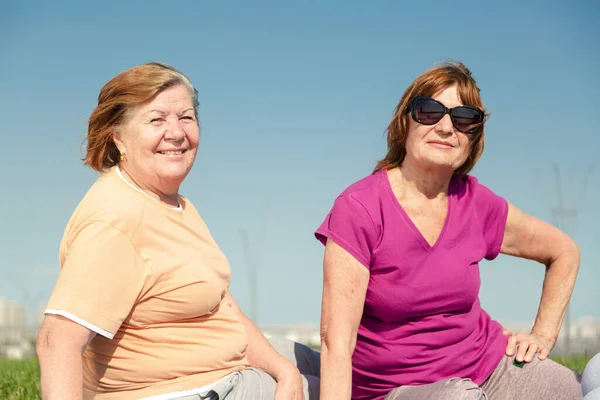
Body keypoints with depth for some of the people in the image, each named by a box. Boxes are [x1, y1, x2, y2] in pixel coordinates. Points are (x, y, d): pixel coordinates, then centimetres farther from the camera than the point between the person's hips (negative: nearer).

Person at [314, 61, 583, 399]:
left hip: (491, 364, 4)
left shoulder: (476, 203, 0)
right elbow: (337, 341, -21)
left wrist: (543, 335, 9)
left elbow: (565, 252, 18)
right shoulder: (359, 208, -14)